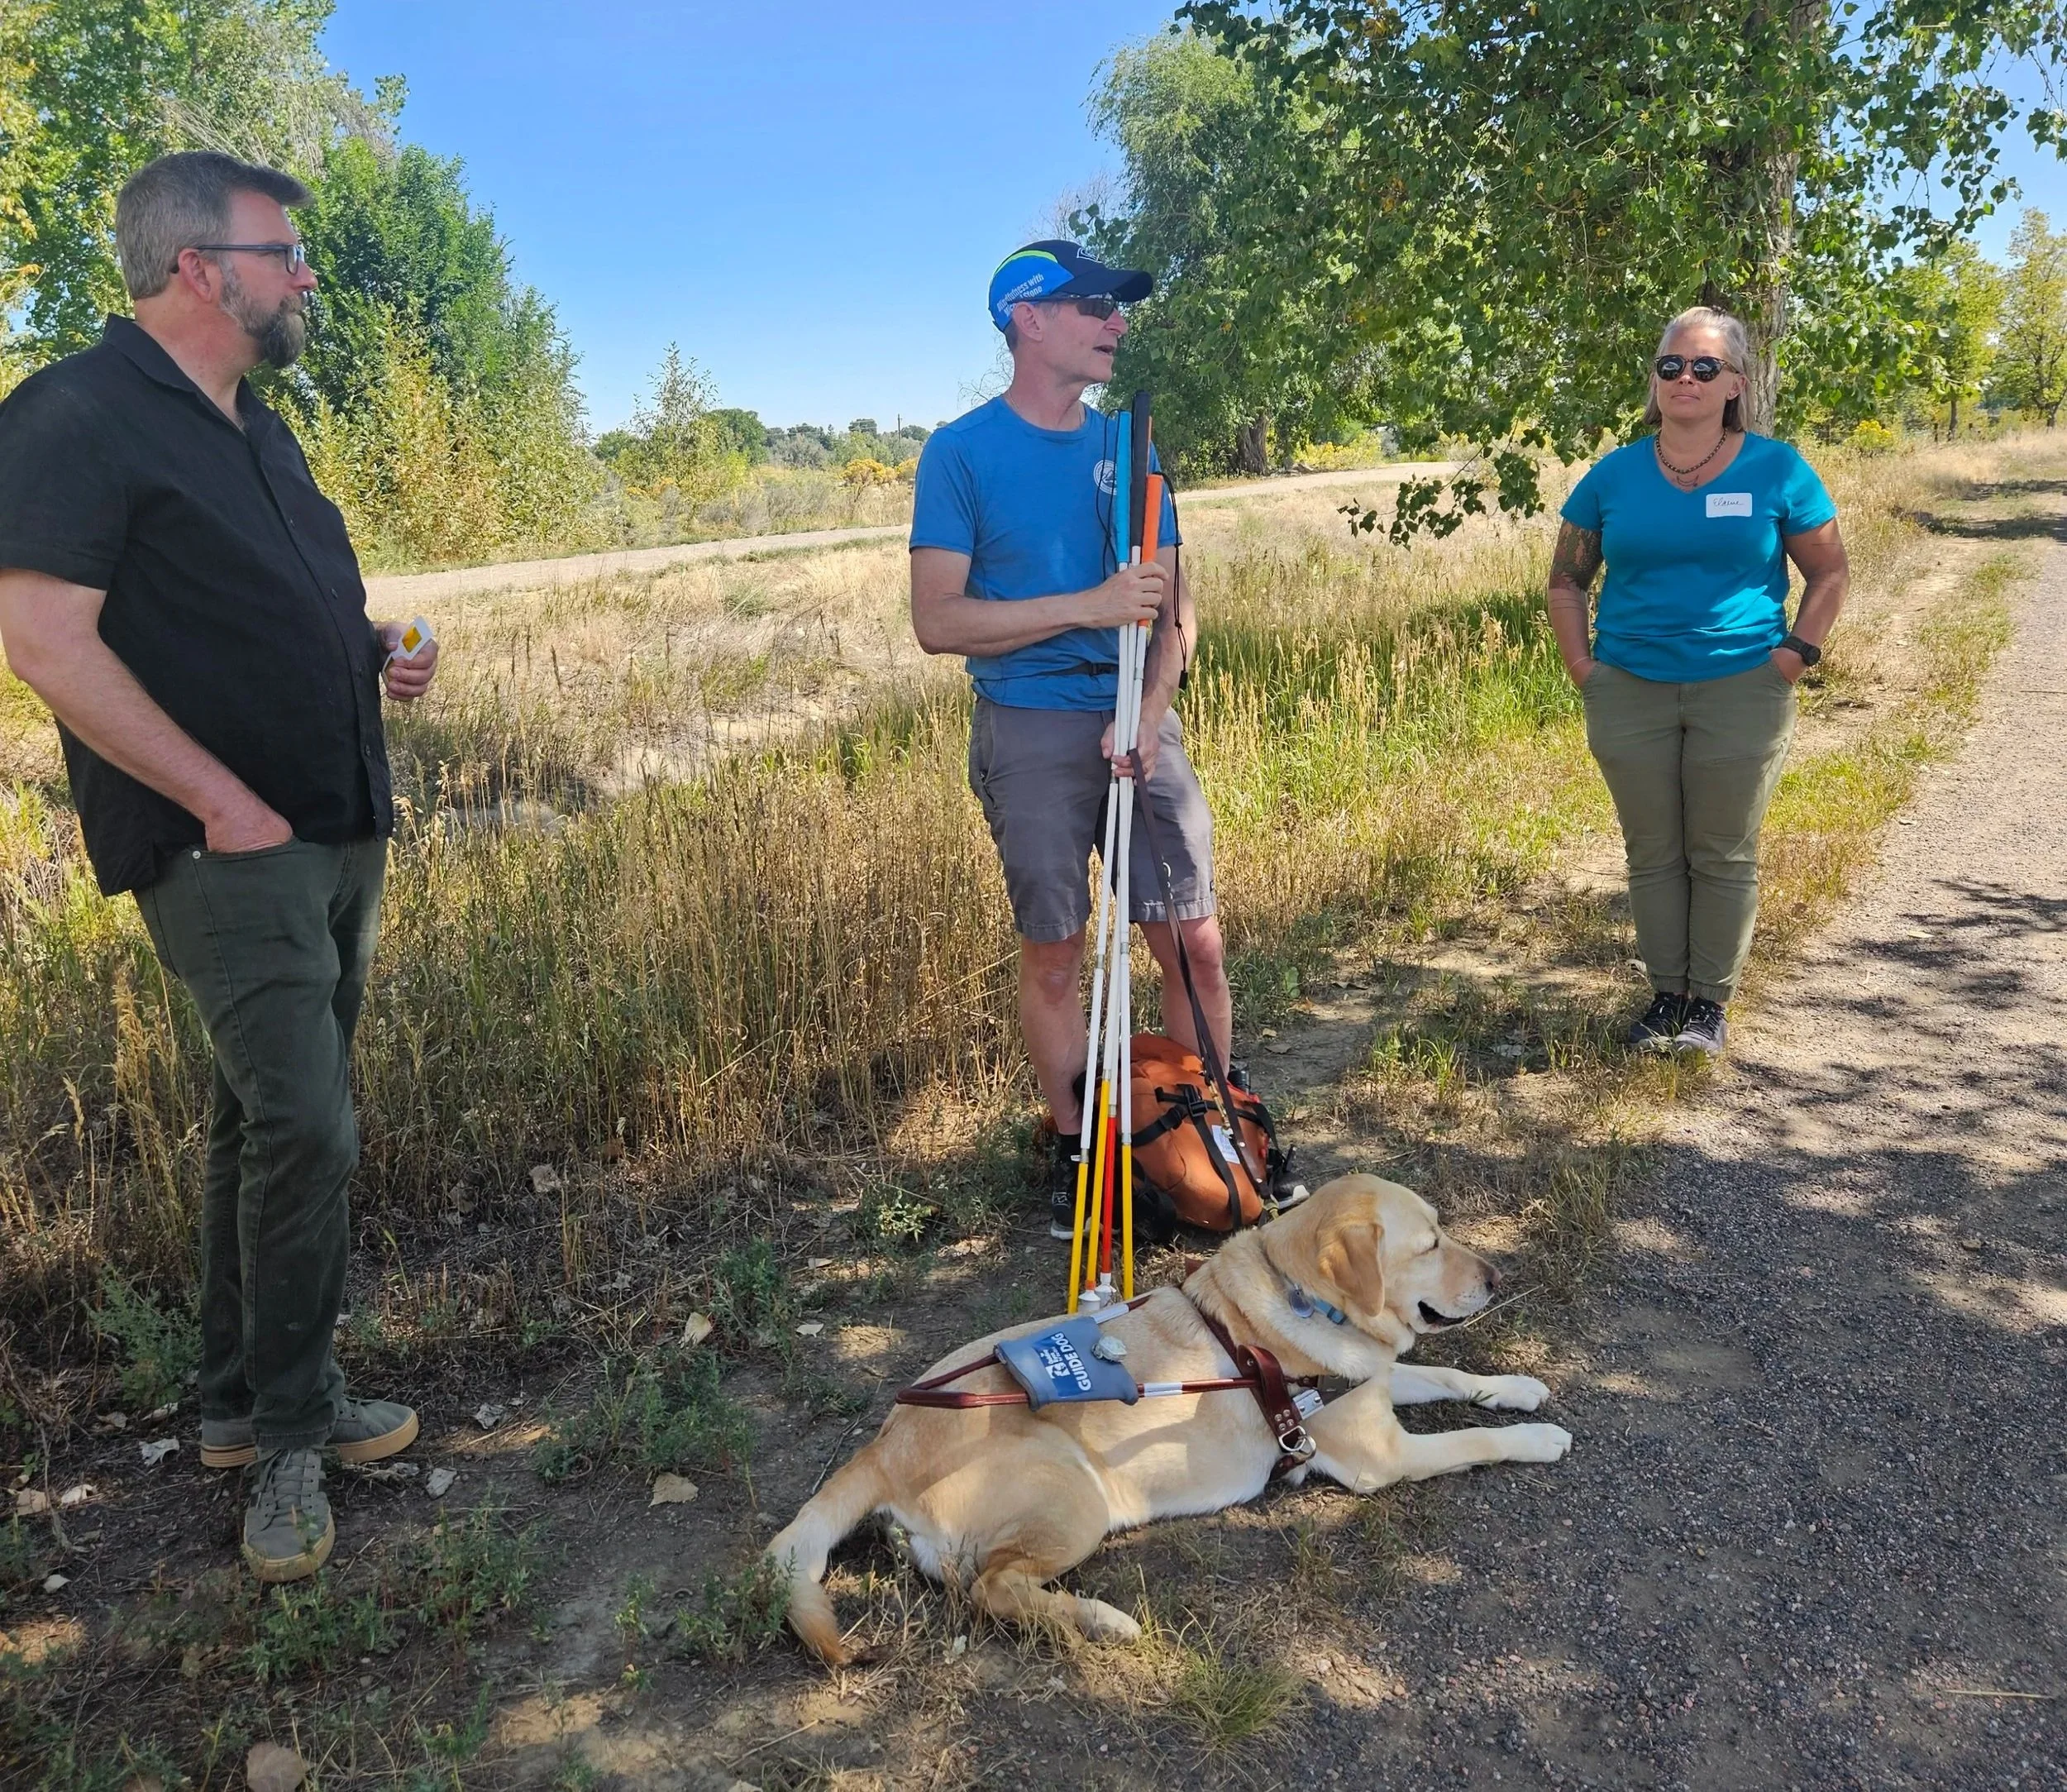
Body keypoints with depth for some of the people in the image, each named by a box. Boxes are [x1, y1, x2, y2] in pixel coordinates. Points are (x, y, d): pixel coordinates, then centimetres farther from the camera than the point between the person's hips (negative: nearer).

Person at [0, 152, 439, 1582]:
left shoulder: (255, 428, 16)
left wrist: (377, 653, 6)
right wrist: (220, 800, -19)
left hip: (338, 833, 9)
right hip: (229, 847, -9)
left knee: (272, 1116, 14)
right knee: (304, 1125, -12)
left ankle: (244, 1400, 28)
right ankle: (291, 1435, 6)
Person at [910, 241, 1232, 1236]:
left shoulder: (1127, 444, 11)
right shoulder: (962, 452, -3)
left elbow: (1175, 603, 10)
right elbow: (937, 620, -10)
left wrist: (1150, 707, -9)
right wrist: (1089, 605, -18)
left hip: (1139, 723, 4)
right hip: (1030, 730, -3)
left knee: (1195, 943, 2)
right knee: (1052, 956, 4)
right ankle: (1074, 1151, 21)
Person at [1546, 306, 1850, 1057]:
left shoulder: (1775, 470, 0)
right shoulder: (1614, 475, 4)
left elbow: (1830, 573, 6)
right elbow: (1566, 579, 10)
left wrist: (1793, 658, -4)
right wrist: (1583, 668, 0)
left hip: (1740, 692, -1)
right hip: (1631, 693, 2)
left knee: (1724, 856, 5)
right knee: (1652, 854, 8)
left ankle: (1711, 1001, 17)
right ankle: (1667, 993, 21)